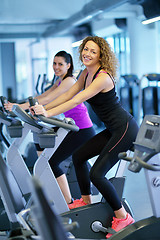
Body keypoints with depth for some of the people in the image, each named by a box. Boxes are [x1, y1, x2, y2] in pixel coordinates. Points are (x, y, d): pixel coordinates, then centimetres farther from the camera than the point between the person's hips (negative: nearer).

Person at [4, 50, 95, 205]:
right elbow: (41, 96, 10)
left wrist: (21, 106, -32)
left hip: (82, 131, -10)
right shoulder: (60, 82, 15)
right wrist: (17, 106, 0)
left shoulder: (69, 81, -15)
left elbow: (48, 100, -25)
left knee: (53, 161, -11)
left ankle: (68, 202, -4)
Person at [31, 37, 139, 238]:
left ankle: (122, 217, 3)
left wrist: (48, 113, -34)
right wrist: (43, 109, 3)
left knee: (97, 173, -12)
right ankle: (86, 201, 32)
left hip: (125, 129, -10)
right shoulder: (86, 73, 7)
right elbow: (68, 95, 9)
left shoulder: (103, 77, -22)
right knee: (78, 156, 16)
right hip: (112, 130, 10)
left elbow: (77, 101, -29)